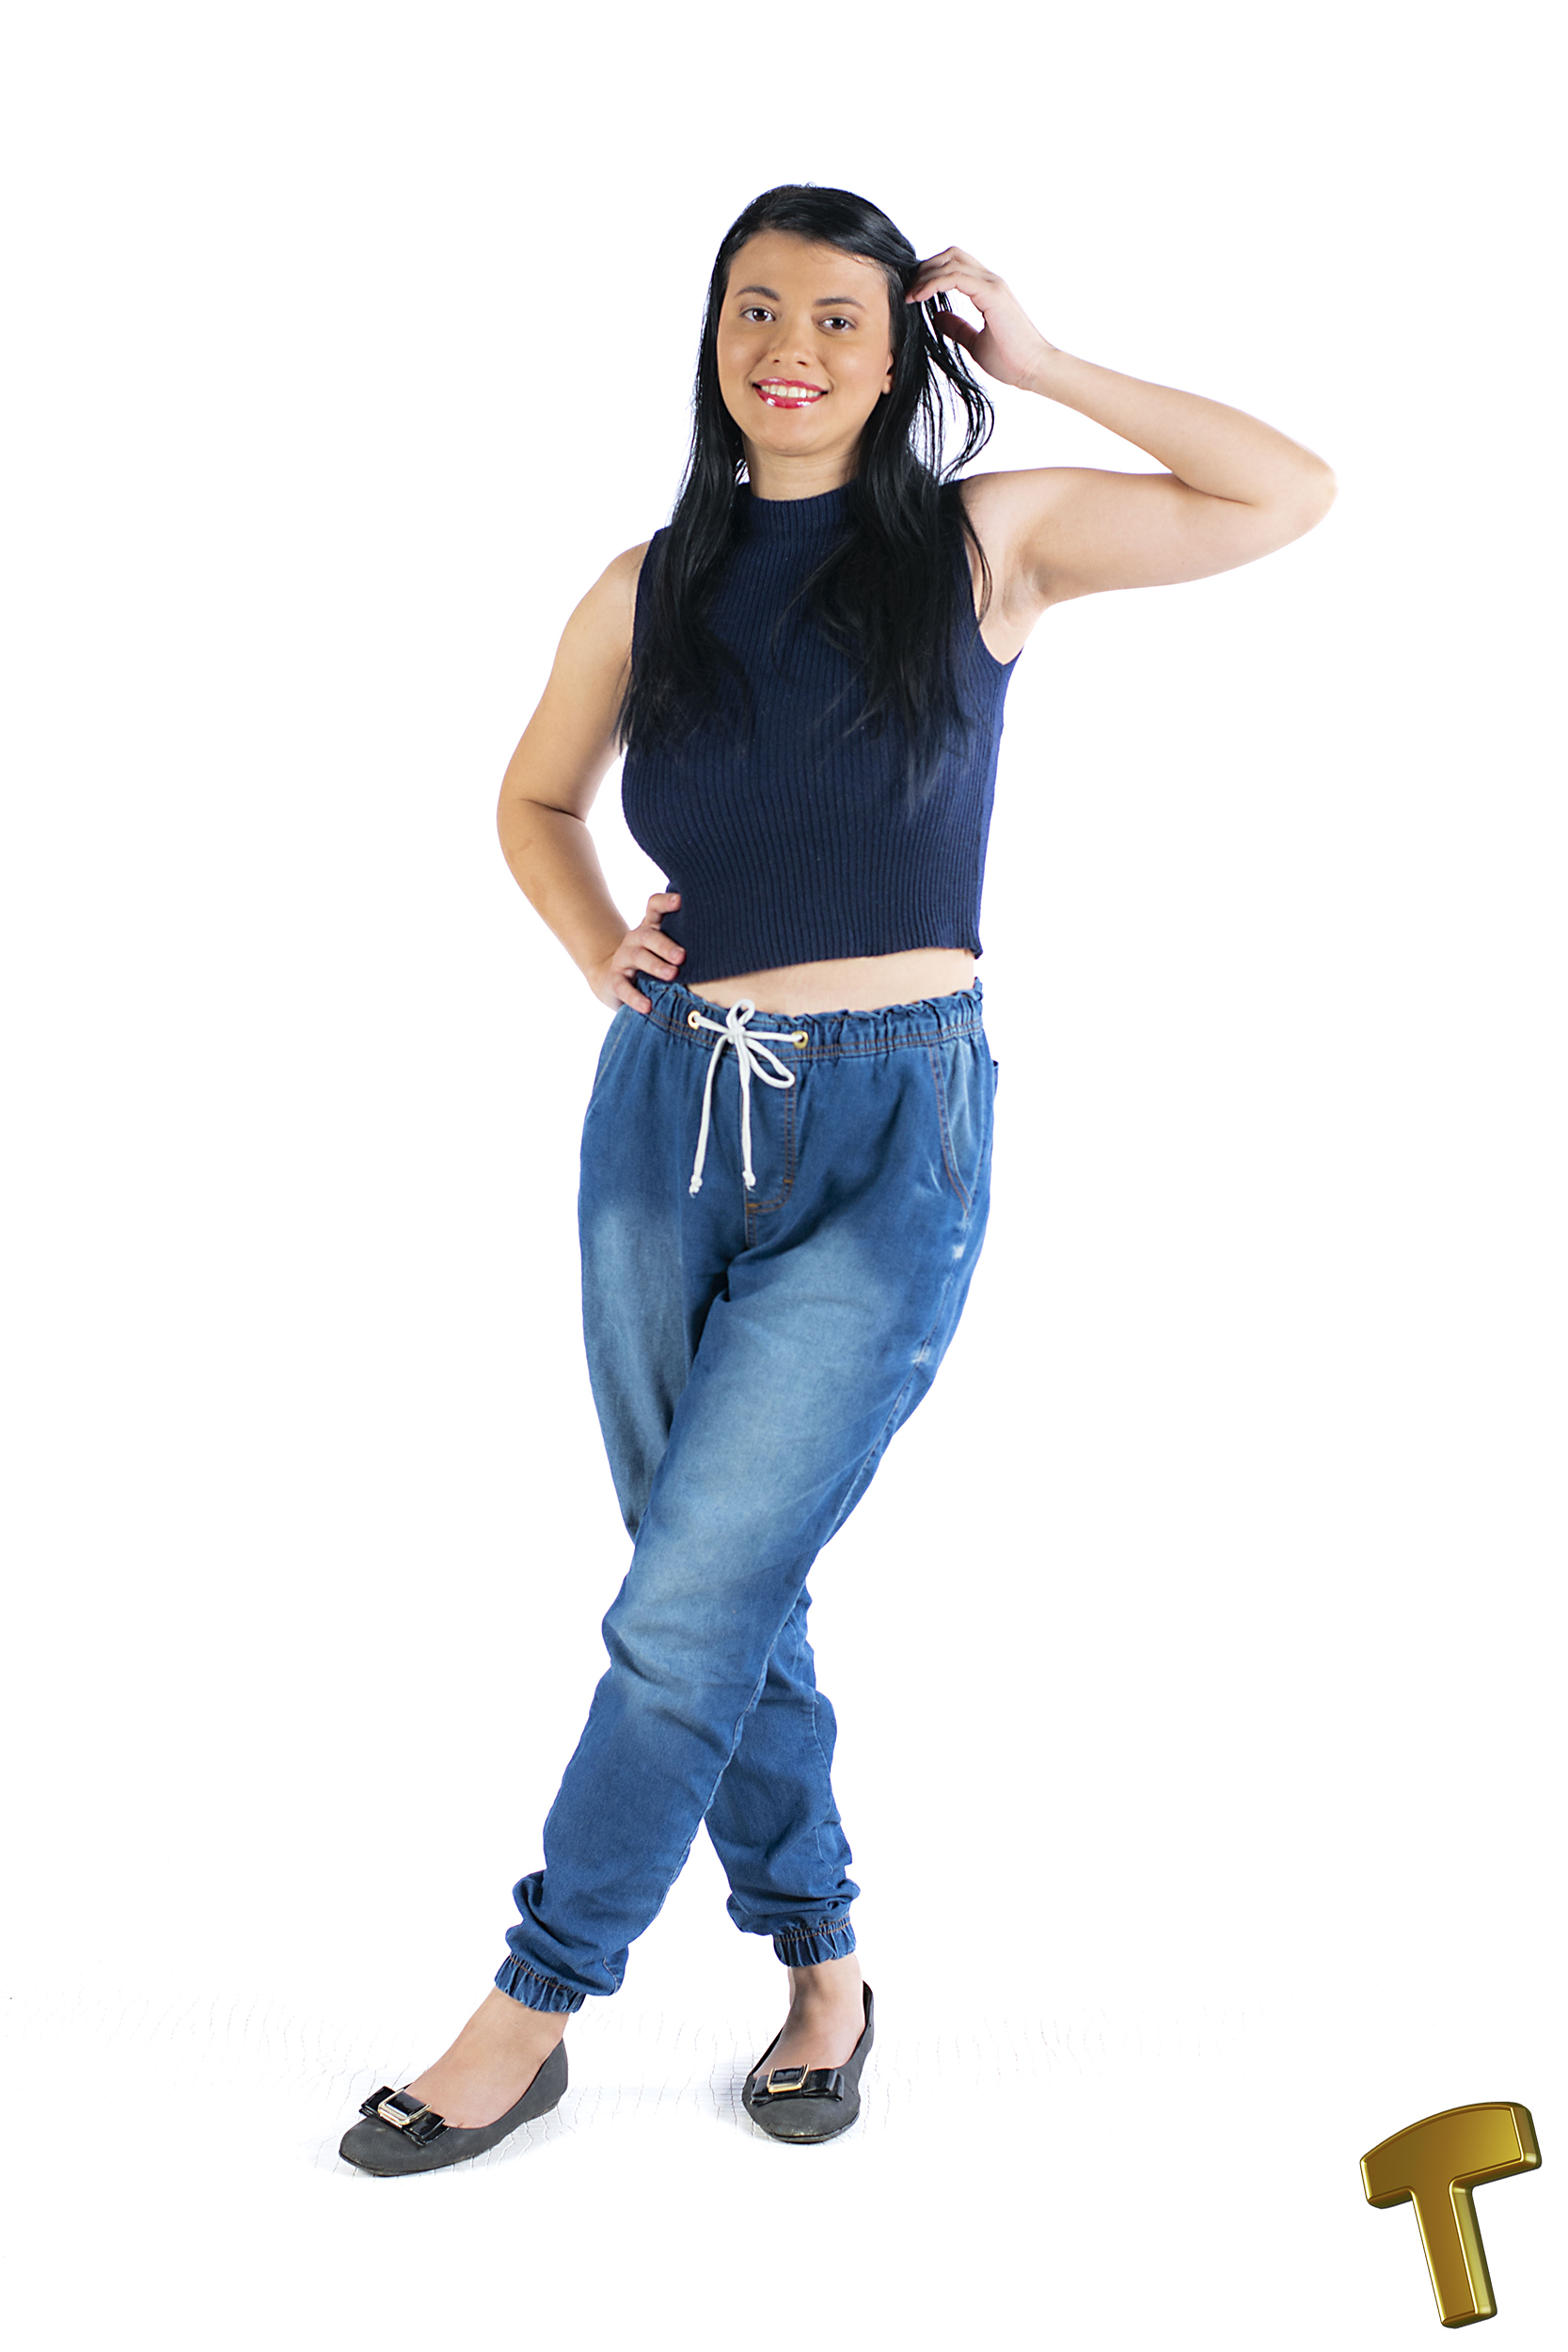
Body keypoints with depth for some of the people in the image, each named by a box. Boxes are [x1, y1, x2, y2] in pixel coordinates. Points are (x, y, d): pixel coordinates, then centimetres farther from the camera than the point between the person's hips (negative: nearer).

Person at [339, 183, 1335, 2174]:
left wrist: (1038, 366, 1)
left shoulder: (986, 540, 2)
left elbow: (1291, 498, 1)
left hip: (893, 1140, -3)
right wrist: (598, 951, 4)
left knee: (691, 1601, -6)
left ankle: (535, 2006, 11)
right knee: (724, 1589, 11)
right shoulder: (651, 587, 8)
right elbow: (534, 798, 23)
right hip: (669, 1113, 4)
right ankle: (821, 1959, 30)